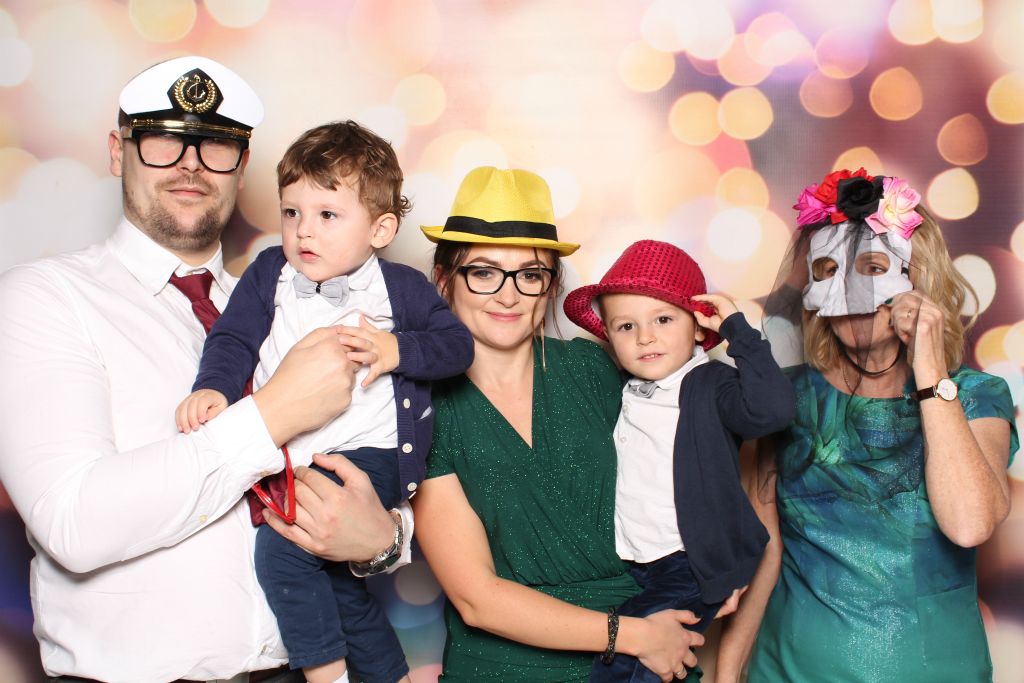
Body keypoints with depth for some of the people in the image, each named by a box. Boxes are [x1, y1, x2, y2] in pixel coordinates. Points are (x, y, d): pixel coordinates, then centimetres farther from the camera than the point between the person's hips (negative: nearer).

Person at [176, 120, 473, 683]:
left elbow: (458, 344, 0)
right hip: (289, 459, 6)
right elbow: (232, 339, 2)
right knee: (333, 582, 15)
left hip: (369, 453, -5)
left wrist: (396, 350, -16)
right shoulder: (269, 274, 6)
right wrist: (214, 387, -17)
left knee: (283, 545, -23)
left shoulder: (401, 287, -2)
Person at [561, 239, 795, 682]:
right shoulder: (618, 390, 6)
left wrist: (737, 328, -25)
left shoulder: (710, 387, -11)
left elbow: (771, 409, -30)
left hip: (688, 567, -6)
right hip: (624, 564, 7)